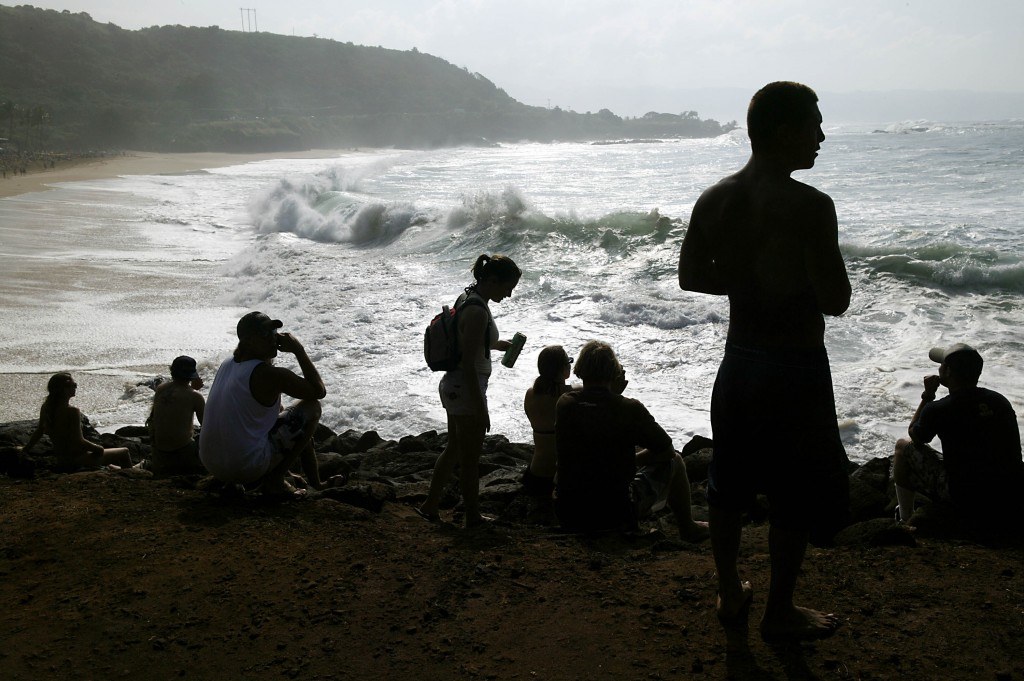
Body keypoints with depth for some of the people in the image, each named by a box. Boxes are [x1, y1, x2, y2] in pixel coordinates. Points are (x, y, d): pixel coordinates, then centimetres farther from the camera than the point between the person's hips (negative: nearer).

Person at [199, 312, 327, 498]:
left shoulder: (227, 364, 9)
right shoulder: (270, 375, -18)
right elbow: (319, 391, -7)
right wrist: (299, 350, -4)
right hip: (246, 467, -9)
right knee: (312, 407, 0)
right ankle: (274, 481, 0)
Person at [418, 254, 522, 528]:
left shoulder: (467, 298, 5)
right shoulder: (477, 312, -25)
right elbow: (468, 365, -25)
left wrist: (496, 344, 22)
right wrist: (480, 408, -21)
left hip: (453, 386, 10)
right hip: (466, 390, -10)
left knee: (454, 449, 22)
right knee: (470, 458, 6)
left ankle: (431, 506, 33)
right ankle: (473, 517, 21)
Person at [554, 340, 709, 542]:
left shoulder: (564, 404, -6)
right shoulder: (629, 409, -17)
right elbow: (666, 450, -1)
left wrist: (612, 394, 12)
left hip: (567, 514, 5)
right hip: (615, 516, -5)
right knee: (674, 462, 17)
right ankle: (687, 528, 36)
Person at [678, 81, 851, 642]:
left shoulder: (714, 200, -1)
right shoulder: (809, 206, -21)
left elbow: (691, 277, 9)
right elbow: (835, 301, -20)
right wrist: (802, 282, 1)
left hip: (739, 359, 7)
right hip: (796, 365, -6)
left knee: (731, 482, 19)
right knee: (796, 495, 9)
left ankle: (729, 594, 33)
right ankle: (779, 612, 21)